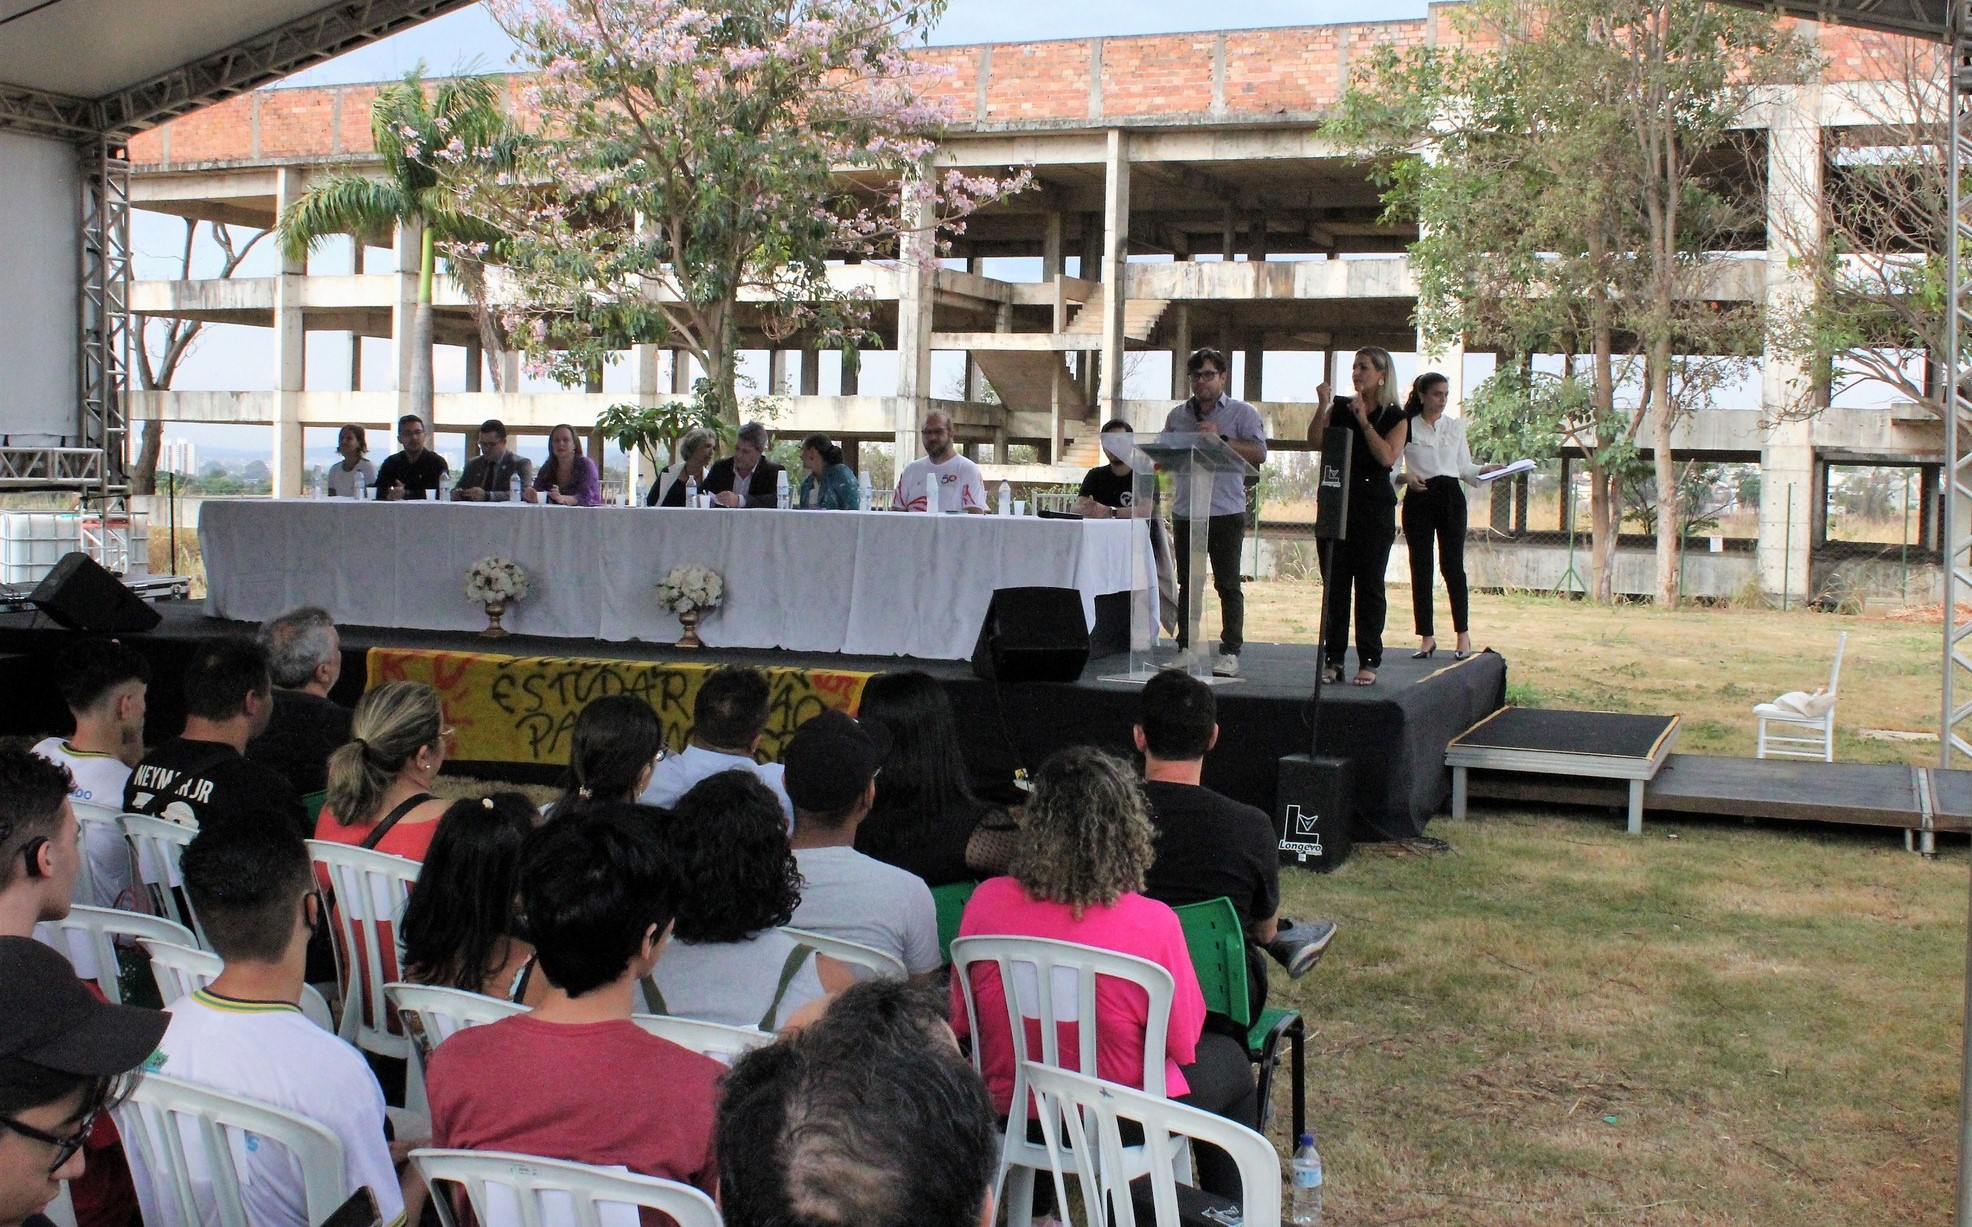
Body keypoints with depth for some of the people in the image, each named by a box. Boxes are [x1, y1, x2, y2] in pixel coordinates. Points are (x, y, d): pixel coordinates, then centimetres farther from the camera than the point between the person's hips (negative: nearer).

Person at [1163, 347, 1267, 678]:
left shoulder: (1242, 413, 2)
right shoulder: (1178, 416, 15)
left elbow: (1259, 454, -10)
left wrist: (1221, 439, -19)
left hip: (1226, 513, -4)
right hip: (1185, 512, 4)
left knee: (1227, 584, -2)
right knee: (1187, 585, 8)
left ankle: (1230, 652, 1)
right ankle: (1186, 649, 14)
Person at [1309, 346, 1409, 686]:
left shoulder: (1395, 417, 1)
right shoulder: (1340, 407, 10)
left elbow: (1388, 457, -14)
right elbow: (1315, 440, -2)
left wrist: (1363, 420, -16)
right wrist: (1322, 406, -12)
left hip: (1375, 507, -3)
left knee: (1369, 584, -1)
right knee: (1334, 583, 3)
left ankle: (1369, 661, 3)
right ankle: (1332, 660, 7)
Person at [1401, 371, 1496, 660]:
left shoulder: (1455, 427, 11)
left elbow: (1464, 467, 14)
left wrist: (1484, 471, -5)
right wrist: (1407, 477, -20)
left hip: (1451, 497, 1)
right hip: (1418, 499, -1)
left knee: (1453, 564, -3)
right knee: (1420, 568, 0)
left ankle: (1463, 634, 5)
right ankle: (1426, 636, 7)